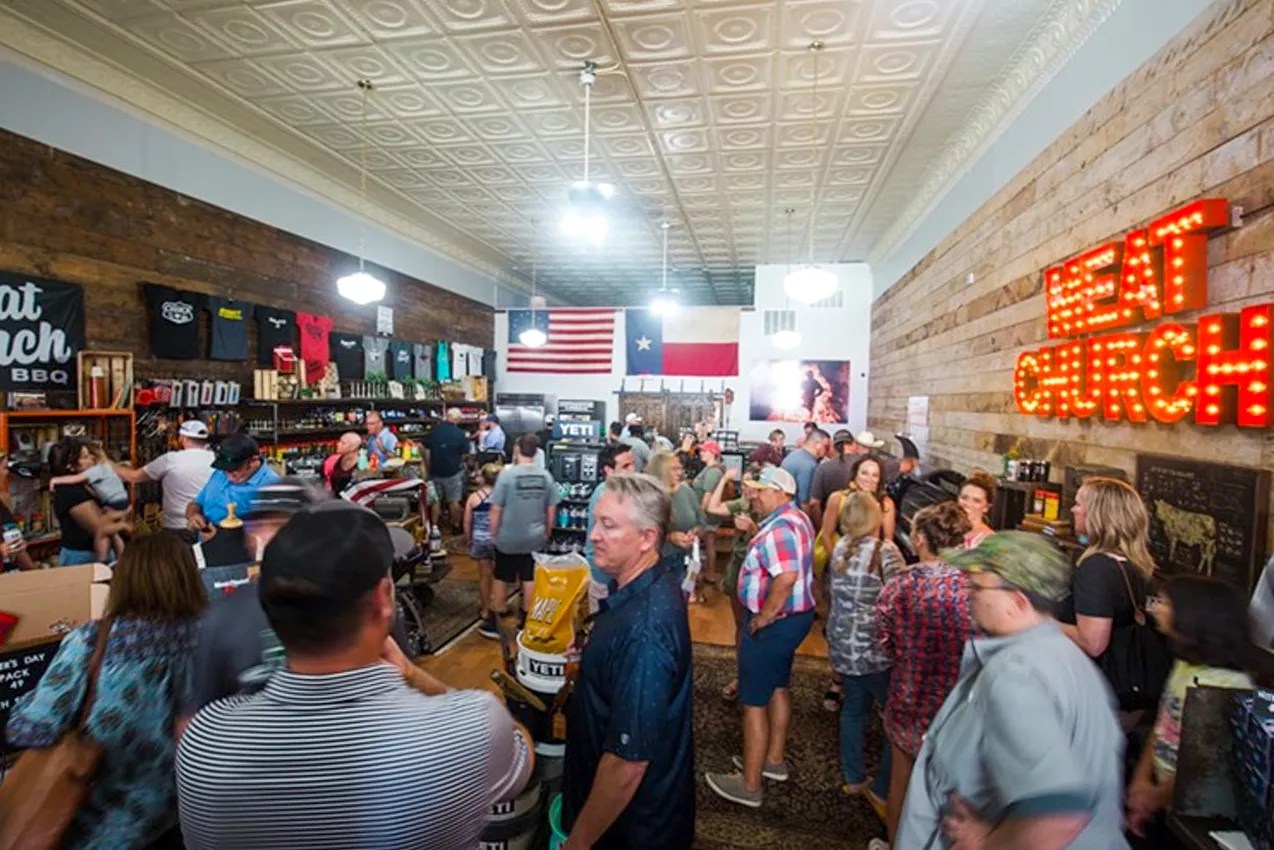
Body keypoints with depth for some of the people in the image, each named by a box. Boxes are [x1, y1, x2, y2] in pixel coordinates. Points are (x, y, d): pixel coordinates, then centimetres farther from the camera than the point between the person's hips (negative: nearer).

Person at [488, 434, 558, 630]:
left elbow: (496, 509, -14)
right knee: (530, 580, 14)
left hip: (508, 539, -2)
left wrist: (493, 534, 1)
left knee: (502, 579, 14)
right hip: (535, 539, 2)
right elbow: (552, 510, 2)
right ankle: (526, 620, 25)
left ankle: (494, 621, 26)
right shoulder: (545, 476, -6)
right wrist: (546, 533, 16)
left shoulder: (507, 474, -17)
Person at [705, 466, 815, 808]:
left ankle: (749, 785, 16)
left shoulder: (779, 527, -26)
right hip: (794, 615, 11)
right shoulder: (797, 518, 7)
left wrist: (763, 616, -27)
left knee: (753, 702, 2)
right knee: (777, 688, 24)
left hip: (774, 623, -11)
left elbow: (786, 577, -37)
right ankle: (775, 760, 40)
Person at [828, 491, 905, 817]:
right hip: (875, 648, -6)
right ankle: (882, 790, 14)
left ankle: (853, 778, 30)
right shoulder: (884, 551, -16)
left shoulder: (840, 548, 3)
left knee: (853, 709, 19)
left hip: (843, 644, 6)